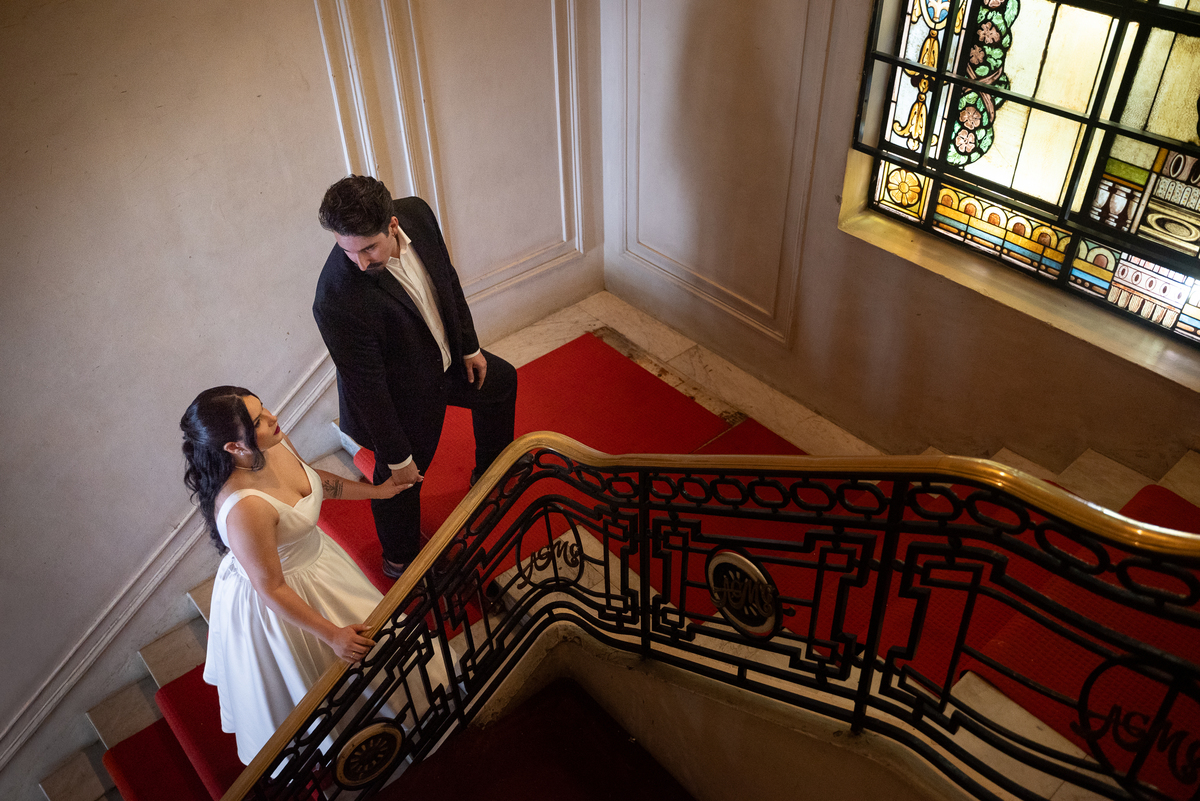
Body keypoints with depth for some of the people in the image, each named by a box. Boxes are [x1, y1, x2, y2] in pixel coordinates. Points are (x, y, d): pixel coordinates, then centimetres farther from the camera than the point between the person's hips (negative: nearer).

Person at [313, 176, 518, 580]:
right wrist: (397, 458, -18)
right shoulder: (338, 300, -41)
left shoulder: (417, 213, -23)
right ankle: (400, 560, 48)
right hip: (402, 401, -7)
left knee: (501, 381, 29)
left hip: (445, 357, 7)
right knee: (400, 483, 16)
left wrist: (469, 346, 7)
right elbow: (366, 388, -30)